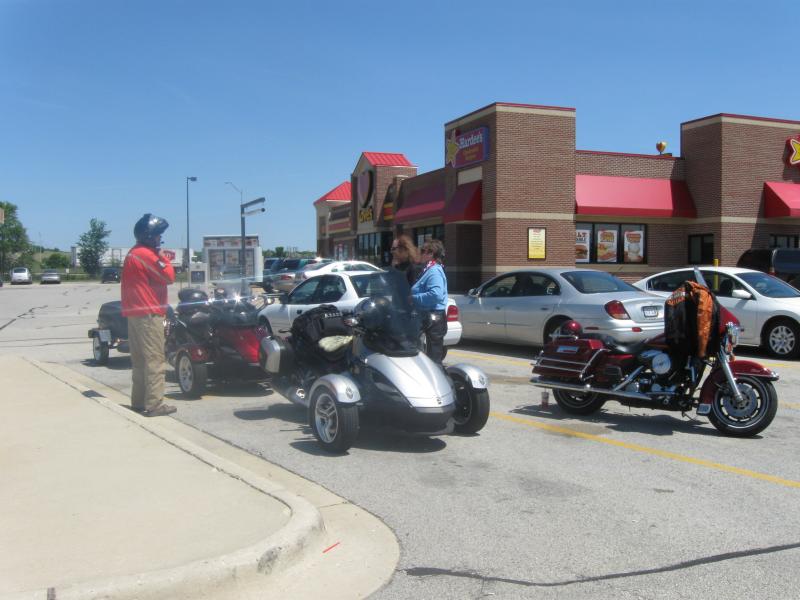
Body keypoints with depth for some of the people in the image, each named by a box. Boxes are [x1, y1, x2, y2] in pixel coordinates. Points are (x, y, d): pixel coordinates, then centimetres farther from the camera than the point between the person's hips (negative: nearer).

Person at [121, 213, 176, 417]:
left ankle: (139, 401, 20)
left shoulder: (133, 254, 18)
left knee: (140, 360, 14)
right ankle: (154, 404, -10)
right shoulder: (146, 254, -13)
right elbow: (169, 277, -14)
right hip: (149, 314, -10)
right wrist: (164, 258, -3)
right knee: (155, 359, -9)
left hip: (134, 312, 10)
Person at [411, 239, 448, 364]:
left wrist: (413, 298, -21)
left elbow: (435, 295, -30)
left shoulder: (434, 271, -16)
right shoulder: (429, 269, 17)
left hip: (434, 319, -11)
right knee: (435, 354, 16)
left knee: (434, 355, -7)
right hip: (430, 318, 11)